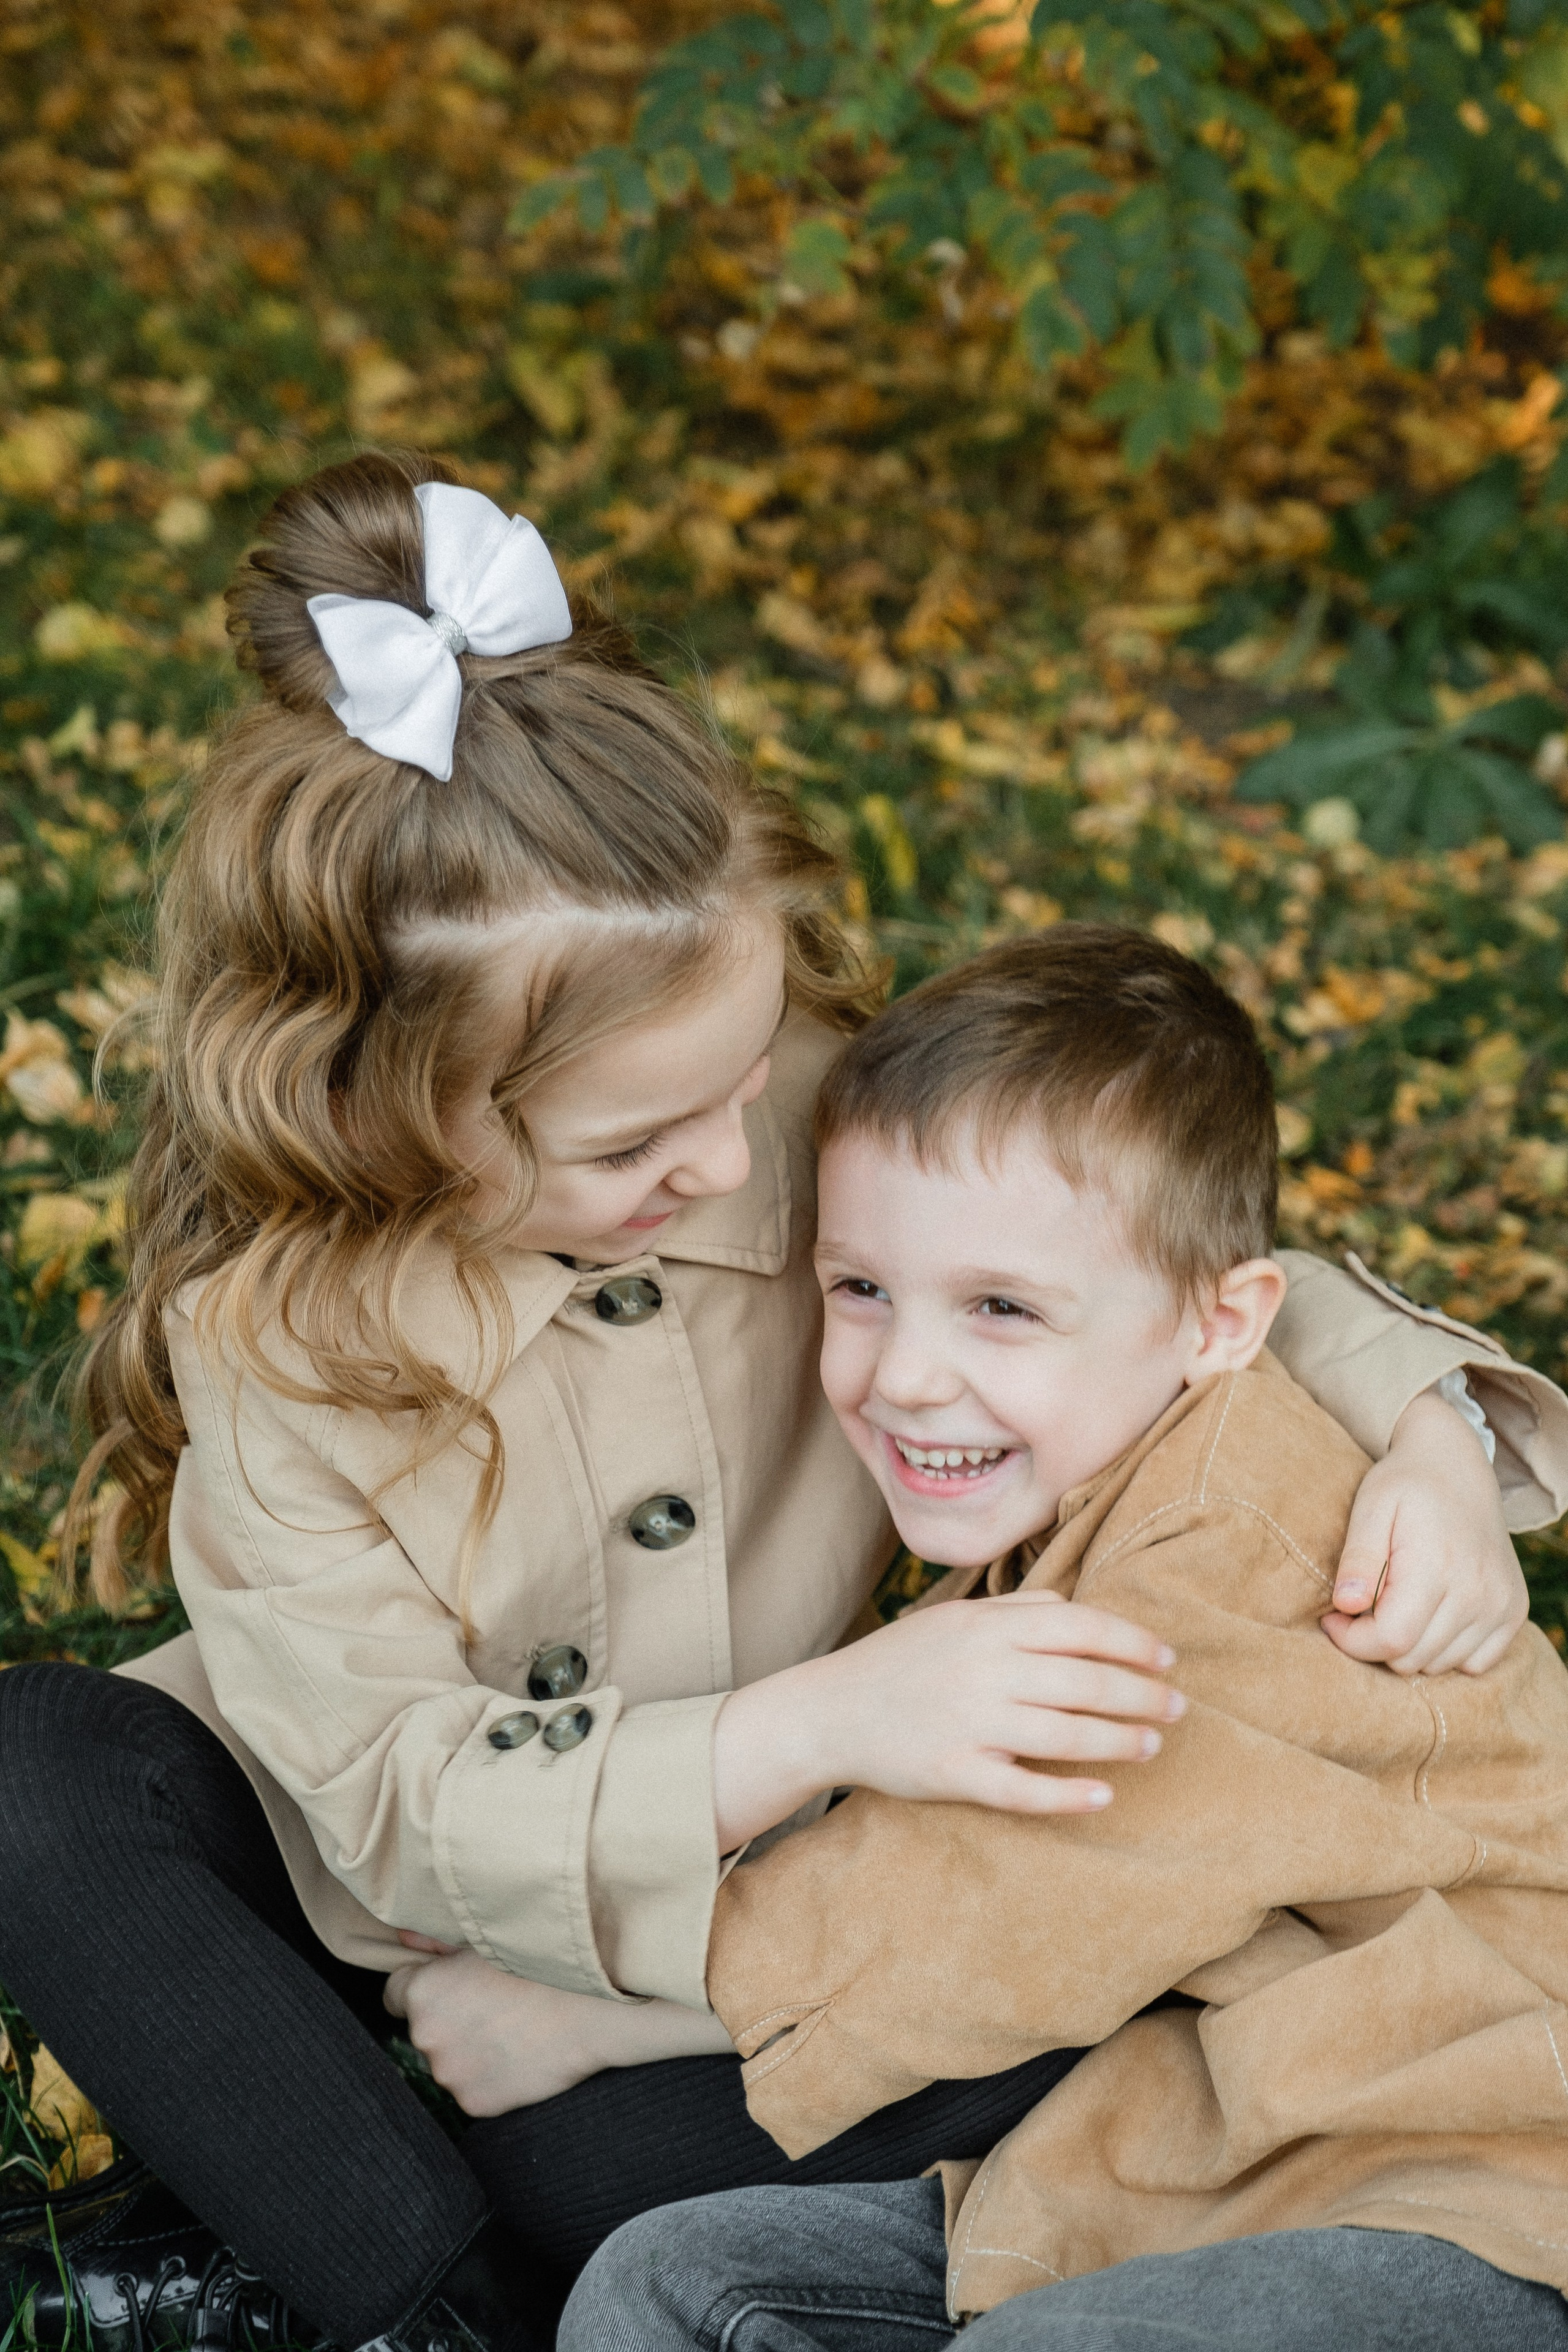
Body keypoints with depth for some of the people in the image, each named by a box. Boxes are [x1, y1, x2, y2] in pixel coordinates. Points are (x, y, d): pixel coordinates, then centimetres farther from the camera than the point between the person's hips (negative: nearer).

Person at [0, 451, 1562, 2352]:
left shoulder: (832, 1116, -20)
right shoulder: (273, 1334, -24)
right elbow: (402, 1800, -26)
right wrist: (817, 1725, -41)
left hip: (730, 1928, 2)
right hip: (377, 1909, -2)